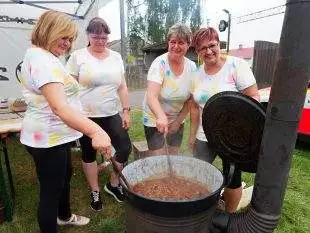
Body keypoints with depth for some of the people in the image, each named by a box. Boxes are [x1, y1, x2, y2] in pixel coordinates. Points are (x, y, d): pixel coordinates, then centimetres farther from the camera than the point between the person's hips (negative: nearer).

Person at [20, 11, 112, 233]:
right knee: (51, 191, 5)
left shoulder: (44, 57, 13)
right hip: (48, 138, -11)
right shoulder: (41, 60, -22)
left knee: (65, 174, 26)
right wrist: (96, 131, -48)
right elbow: (59, 107, -37)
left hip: (56, 134, 11)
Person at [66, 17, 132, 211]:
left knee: (125, 148, 2)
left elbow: (122, 87, 8)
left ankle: (114, 184, 27)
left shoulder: (116, 57, 8)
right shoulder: (78, 56, -3)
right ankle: (95, 192, 32)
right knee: (89, 154, 10)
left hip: (112, 115, 3)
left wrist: (126, 111, 3)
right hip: (86, 116, -3)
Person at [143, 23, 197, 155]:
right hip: (155, 118, -4)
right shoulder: (160, 63, -20)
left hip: (177, 119, 5)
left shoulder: (192, 67, -6)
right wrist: (161, 117, -49)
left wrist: (179, 121, -3)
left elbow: (190, 100, 1)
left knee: (175, 156, 18)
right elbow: (151, 96, -32)